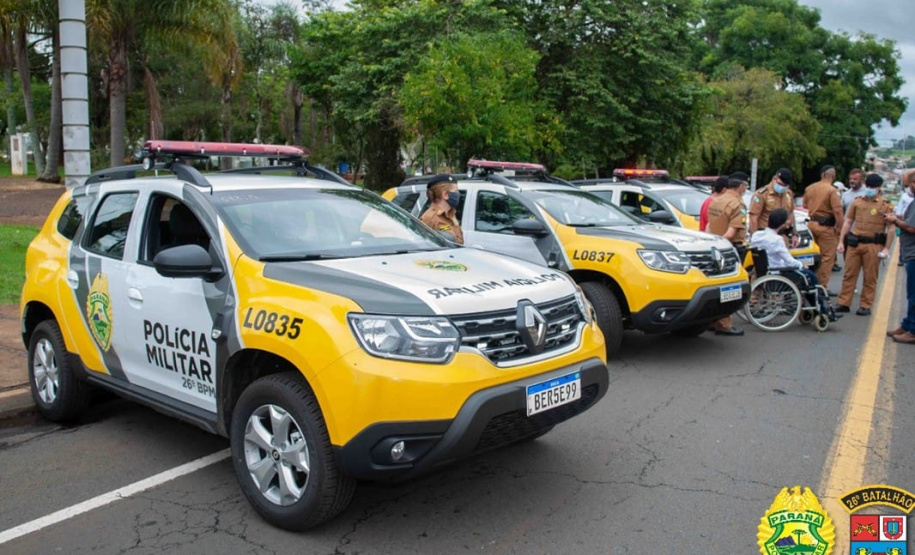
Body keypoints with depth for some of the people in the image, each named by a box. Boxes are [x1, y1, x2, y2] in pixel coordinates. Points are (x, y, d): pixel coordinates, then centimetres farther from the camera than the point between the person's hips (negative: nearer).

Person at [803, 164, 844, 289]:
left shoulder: (809, 188, 7)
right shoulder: (832, 191, -14)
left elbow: (805, 205, 19)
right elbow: (838, 211, -19)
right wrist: (840, 228, -14)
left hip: (811, 224, 7)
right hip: (825, 227, -7)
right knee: (827, 257, -1)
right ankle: (822, 285, -1)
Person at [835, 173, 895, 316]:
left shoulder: (885, 205, 0)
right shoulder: (857, 202, 9)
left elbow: (891, 228, -1)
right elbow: (847, 222, 13)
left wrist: (886, 248, -7)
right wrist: (841, 241, 8)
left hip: (873, 245, -3)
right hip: (854, 243, 3)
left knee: (870, 278, 4)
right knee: (849, 275, 5)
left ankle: (866, 306, 11)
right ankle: (844, 303, 12)